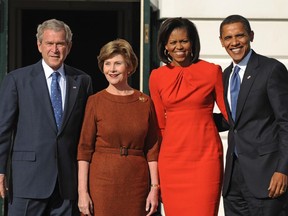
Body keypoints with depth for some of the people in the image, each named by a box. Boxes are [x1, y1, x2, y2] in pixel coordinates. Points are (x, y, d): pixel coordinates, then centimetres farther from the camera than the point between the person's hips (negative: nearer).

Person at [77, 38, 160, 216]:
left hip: (136, 183, 1)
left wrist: (155, 188, -1)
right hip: (103, 180, -1)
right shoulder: (96, 102, 0)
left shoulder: (145, 102, 5)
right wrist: (82, 191, -7)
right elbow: (85, 148, -2)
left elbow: (152, 149, 5)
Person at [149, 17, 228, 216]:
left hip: (205, 157, -2)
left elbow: (228, 111, 8)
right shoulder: (157, 77, 8)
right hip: (171, 159, 2)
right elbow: (160, 123, 14)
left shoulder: (212, 71, 1)